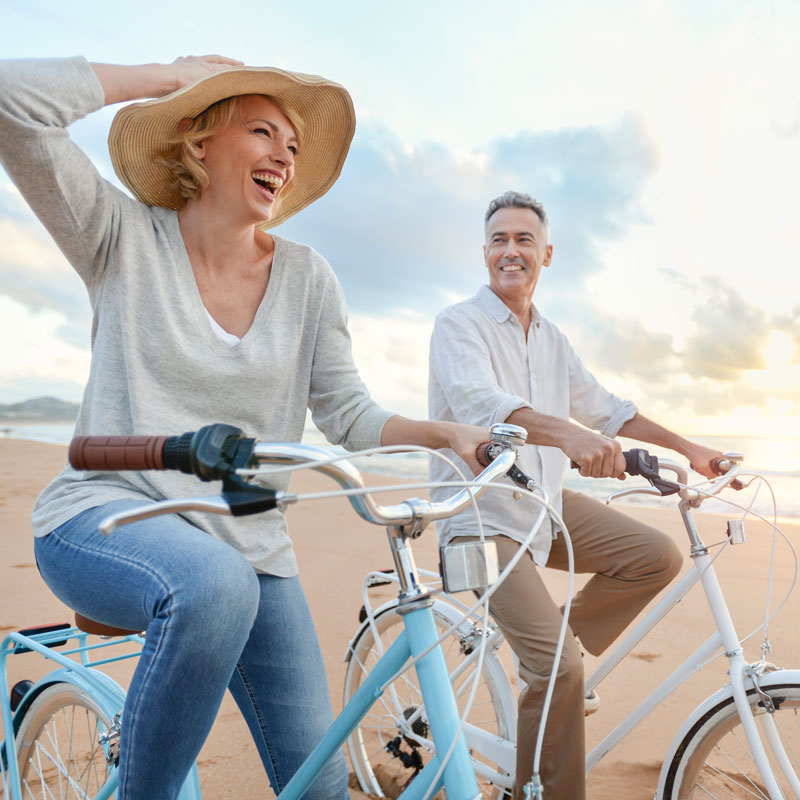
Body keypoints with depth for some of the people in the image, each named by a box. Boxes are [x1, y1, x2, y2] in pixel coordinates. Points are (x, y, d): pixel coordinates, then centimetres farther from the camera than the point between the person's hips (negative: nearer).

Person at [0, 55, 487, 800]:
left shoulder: (306, 277, 3)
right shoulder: (126, 238, -3)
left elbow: (348, 414, 3)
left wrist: (447, 433, -13)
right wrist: (173, 74, -7)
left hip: (250, 544, 4)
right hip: (105, 515, -3)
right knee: (214, 584, -39)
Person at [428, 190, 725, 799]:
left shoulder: (550, 337, 13)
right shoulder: (459, 324, -11)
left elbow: (601, 405, 17)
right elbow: (482, 404, -29)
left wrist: (688, 447, 11)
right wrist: (570, 434, -46)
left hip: (547, 503, 7)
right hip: (483, 514, -7)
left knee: (658, 556, -5)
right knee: (557, 666, -16)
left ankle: (548, 651, 9)